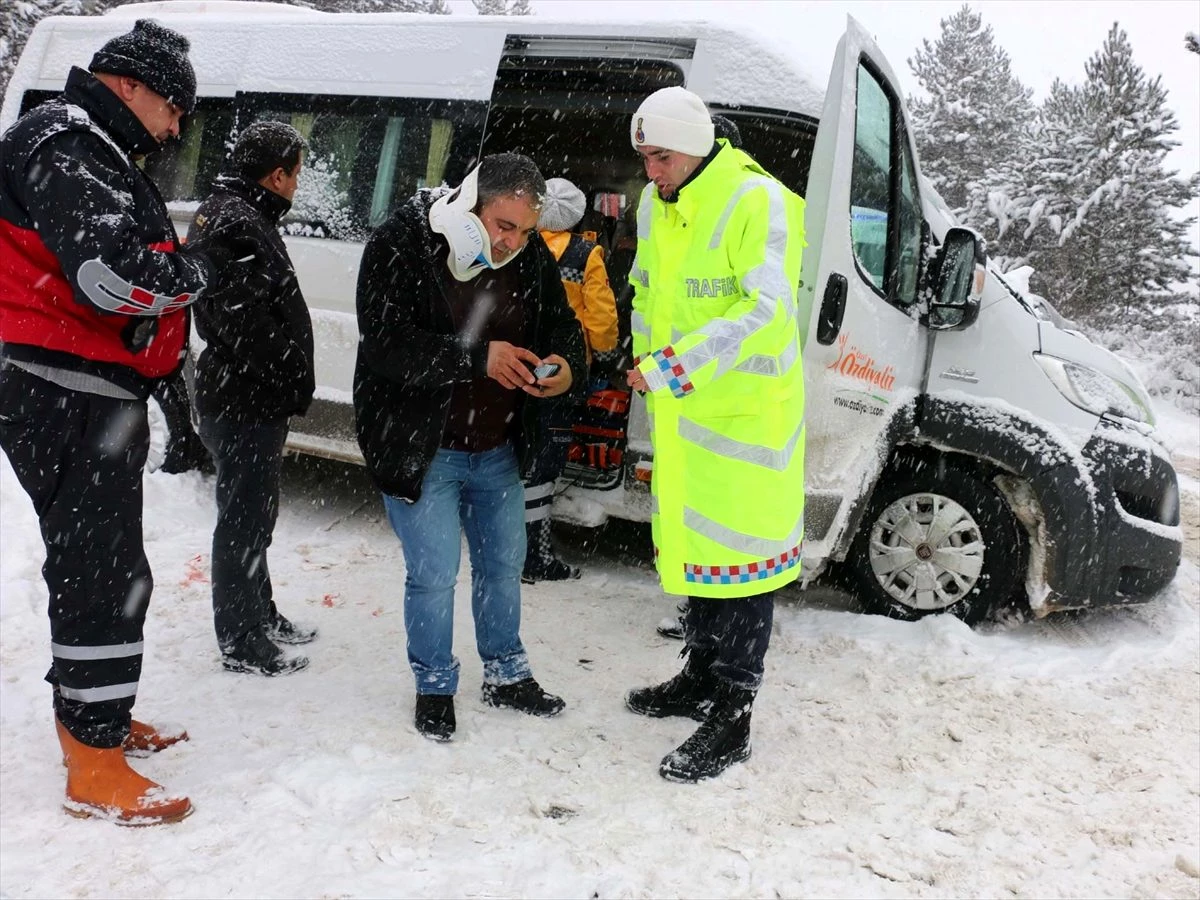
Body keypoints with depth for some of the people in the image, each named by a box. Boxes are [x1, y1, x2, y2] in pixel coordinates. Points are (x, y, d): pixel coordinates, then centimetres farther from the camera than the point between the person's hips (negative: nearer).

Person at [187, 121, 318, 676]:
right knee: (245, 518, 0)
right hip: (248, 403, -11)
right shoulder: (241, 224, -20)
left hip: (237, 396, 11)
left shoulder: (222, 211, 15)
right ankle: (241, 643, 14)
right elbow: (249, 325, -28)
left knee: (250, 512, 22)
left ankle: (259, 614, 38)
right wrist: (288, 389, -18)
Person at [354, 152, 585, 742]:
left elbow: (561, 324, 8)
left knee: (503, 564, 16)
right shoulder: (400, 246, -17)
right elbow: (385, 344, -26)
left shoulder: (532, 256, -1)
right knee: (434, 575, 0)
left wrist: (565, 365, -16)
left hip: (498, 450, 6)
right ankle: (434, 687, 24)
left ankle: (506, 675, 37)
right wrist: (477, 358, -34)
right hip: (418, 448, -5)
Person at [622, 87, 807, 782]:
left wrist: (675, 366, -31)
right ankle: (703, 677, 37)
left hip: (747, 412, -8)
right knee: (695, 541, 19)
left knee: (742, 554, -2)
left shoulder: (758, 201, -17)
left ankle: (733, 720, 9)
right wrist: (649, 368, 12)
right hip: (680, 411, 8)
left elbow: (770, 309, -27)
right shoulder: (655, 204, 9)